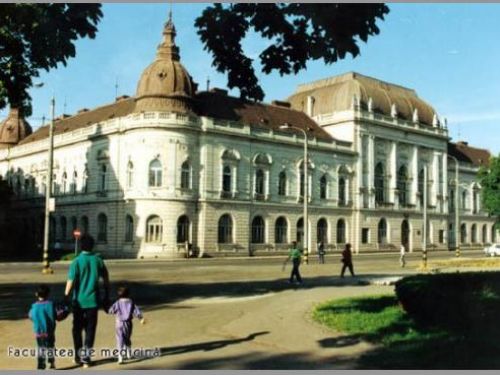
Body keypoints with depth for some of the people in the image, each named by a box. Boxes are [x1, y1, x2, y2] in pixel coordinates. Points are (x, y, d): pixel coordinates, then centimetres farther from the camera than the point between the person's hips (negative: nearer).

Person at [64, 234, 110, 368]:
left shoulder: (77, 261, -9)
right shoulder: (98, 260, 0)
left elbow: (70, 282, -14)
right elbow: (106, 279, 6)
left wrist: (66, 298, -9)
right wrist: (107, 295, 16)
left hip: (78, 301, -1)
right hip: (93, 300, 1)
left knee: (77, 329, 14)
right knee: (90, 330, 8)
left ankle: (78, 357, 23)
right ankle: (86, 358, 6)